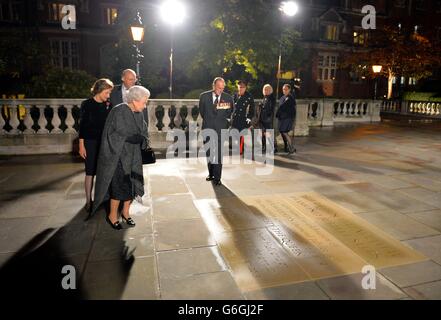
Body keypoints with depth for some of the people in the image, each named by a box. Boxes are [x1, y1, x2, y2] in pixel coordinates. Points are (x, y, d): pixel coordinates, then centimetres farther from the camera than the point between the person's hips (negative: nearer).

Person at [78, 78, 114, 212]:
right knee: (90, 172, 3)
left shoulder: (108, 105, 2)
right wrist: (81, 145, -6)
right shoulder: (87, 104, -6)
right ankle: (88, 201, 14)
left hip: (104, 142, 3)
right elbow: (82, 126, -5)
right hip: (91, 142, -3)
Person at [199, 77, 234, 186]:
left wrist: (226, 121, 7)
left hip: (221, 129, -2)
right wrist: (208, 121, 11)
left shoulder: (228, 98, -2)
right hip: (207, 128, 2)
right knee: (209, 152, 11)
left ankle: (217, 178, -2)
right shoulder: (204, 96, -1)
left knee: (218, 153, -8)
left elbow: (230, 113, 14)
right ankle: (211, 174, 27)